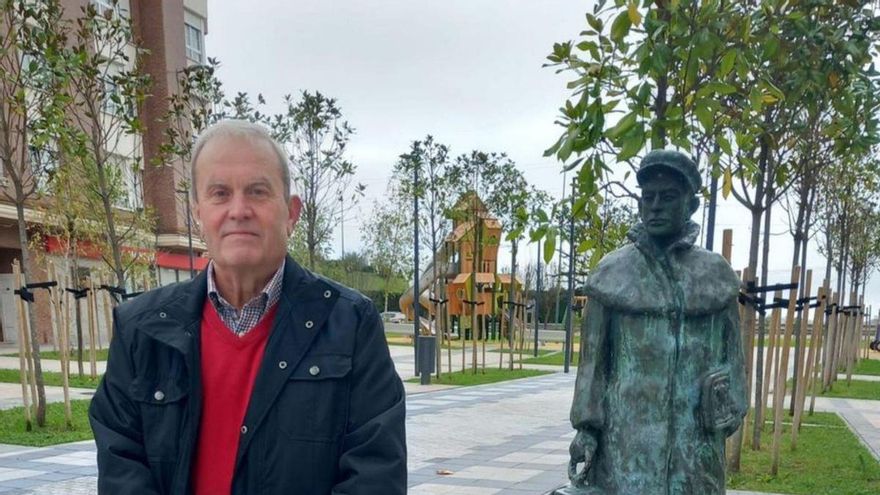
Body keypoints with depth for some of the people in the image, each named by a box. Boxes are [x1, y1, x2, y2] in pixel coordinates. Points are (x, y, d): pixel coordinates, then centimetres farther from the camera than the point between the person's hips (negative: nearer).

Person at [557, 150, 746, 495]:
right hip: (628, 428, -1)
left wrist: (729, 412, 4)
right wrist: (586, 424, -3)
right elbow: (594, 356, 2)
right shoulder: (612, 272, 2)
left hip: (696, 435, 2)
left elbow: (732, 351, 11)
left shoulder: (717, 274, 6)